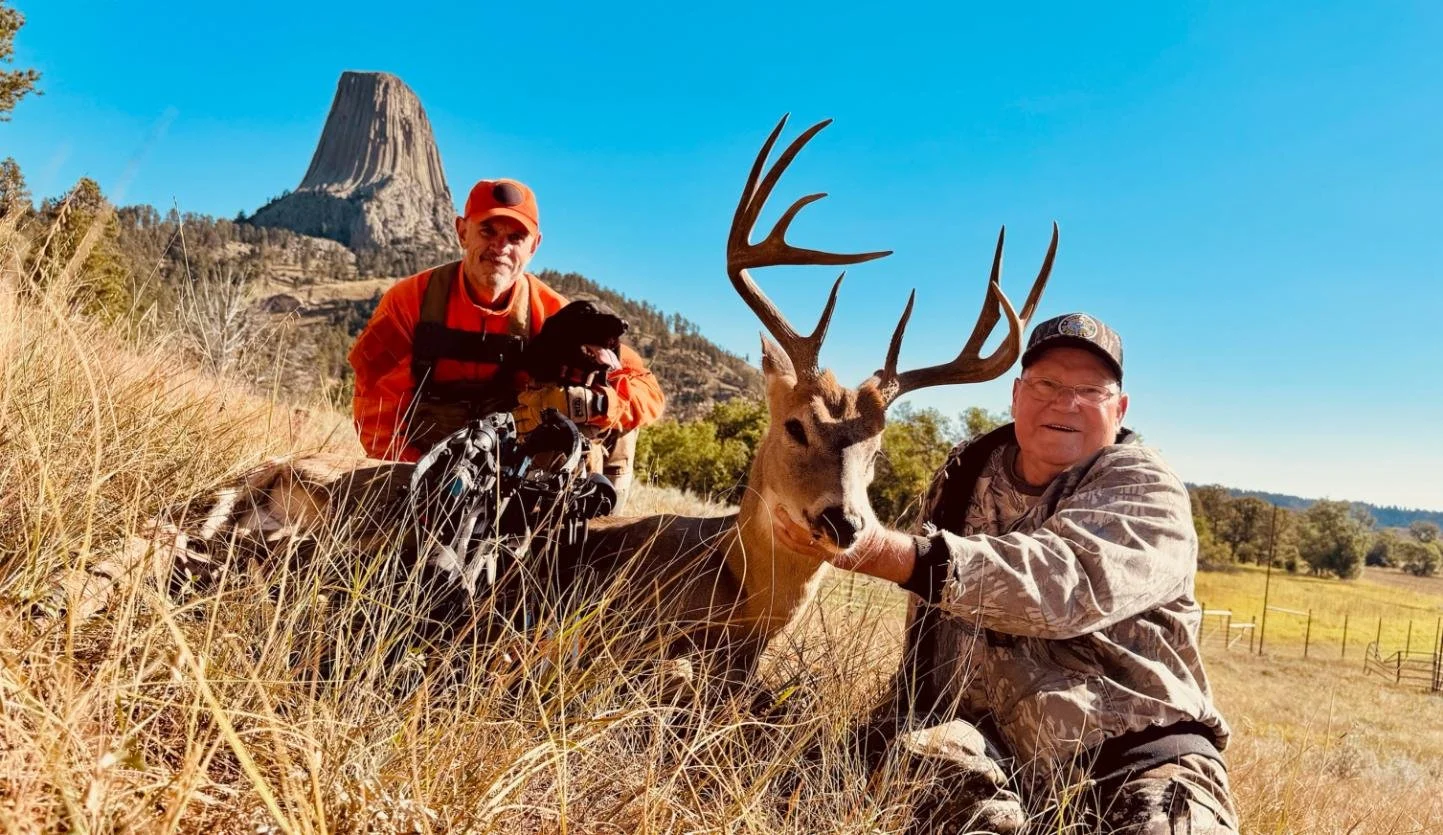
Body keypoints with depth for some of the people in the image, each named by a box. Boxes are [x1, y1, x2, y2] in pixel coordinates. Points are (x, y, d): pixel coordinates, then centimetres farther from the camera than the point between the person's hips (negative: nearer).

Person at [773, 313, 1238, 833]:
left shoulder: (1147, 495, -6)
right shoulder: (964, 477, 10)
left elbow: (1065, 585, -27)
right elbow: (931, 613, 21)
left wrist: (878, 550, -37)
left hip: (1131, 748, -3)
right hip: (988, 736, 3)